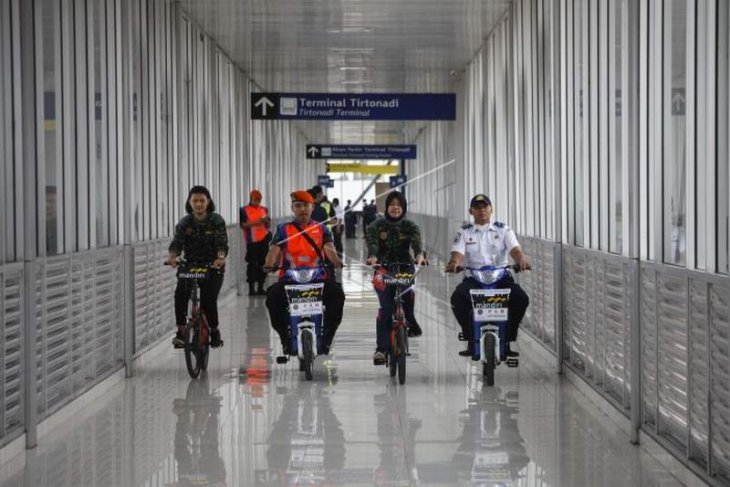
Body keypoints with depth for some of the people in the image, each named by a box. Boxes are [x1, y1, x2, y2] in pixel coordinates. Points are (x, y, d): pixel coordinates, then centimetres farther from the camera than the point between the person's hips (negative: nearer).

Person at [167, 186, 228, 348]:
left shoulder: (216, 221, -5)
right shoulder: (184, 223, 1)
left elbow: (222, 243, -16)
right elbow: (177, 242, -12)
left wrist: (221, 257, -39)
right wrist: (172, 256, -34)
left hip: (212, 267, -2)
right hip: (190, 266, 2)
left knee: (209, 300, -19)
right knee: (180, 294, -25)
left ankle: (214, 332, 7)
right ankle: (181, 332, -18)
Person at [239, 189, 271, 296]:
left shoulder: (264, 209, 12)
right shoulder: (244, 210, -1)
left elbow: (267, 226, 15)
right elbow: (243, 225, -9)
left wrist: (266, 221, -8)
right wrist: (255, 223, -19)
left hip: (263, 240, 4)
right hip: (252, 241, -4)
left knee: (263, 263, 6)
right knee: (252, 264, -4)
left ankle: (260, 287, 14)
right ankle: (251, 288, 0)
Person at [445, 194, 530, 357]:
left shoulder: (503, 229, 13)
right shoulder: (464, 232, 13)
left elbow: (514, 249, -3)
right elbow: (458, 252, -3)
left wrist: (521, 259, -28)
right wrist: (454, 263, -28)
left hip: (501, 277, 0)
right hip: (473, 278, 0)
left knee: (521, 299, -28)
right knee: (458, 298, -32)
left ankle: (507, 340, -10)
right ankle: (471, 340, -13)